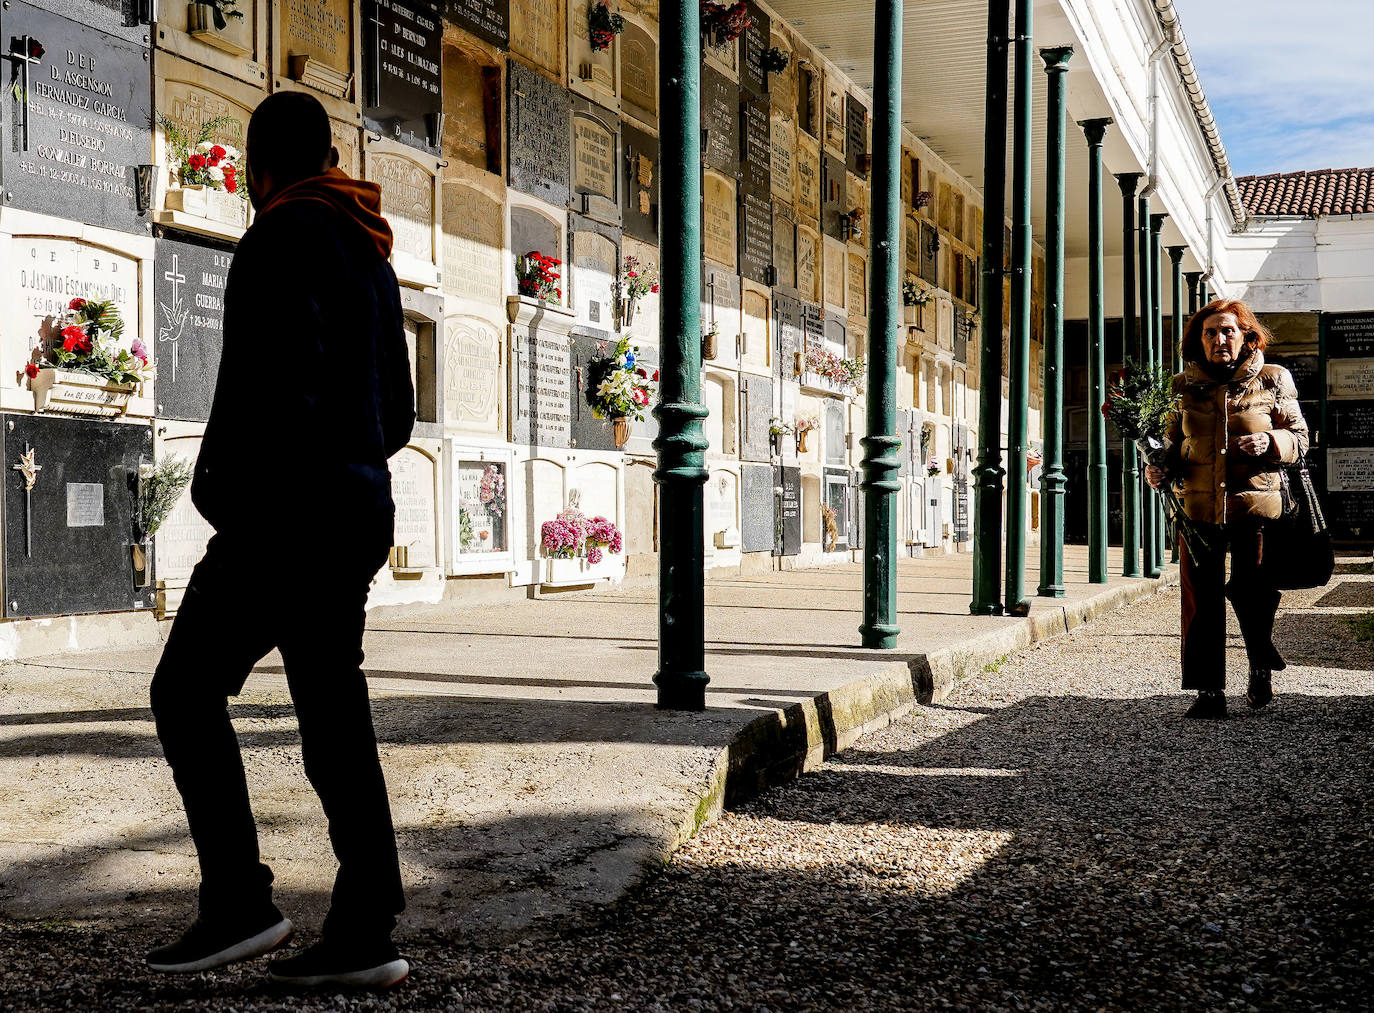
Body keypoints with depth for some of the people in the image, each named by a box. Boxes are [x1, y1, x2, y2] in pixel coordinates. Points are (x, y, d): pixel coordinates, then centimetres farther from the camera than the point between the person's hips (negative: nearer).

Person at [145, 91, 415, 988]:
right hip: (362, 510, 9)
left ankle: (239, 902, -3)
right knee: (335, 716, 7)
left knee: (186, 689, 1)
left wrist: (225, 497, -14)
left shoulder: (285, 239, -7)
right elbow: (397, 409, 22)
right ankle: (364, 933, 7)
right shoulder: (372, 255, 20)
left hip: (292, 511, -9)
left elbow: (279, 385, -19)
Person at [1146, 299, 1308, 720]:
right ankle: (1209, 693, 8)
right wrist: (1163, 468, -6)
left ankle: (1262, 670, 31)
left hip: (1255, 504, -2)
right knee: (1202, 599, 0)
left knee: (1252, 594, 4)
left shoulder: (1272, 381, 3)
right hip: (1199, 507, 2)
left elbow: (1299, 437, 7)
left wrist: (1272, 443, -14)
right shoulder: (1184, 386, 8)